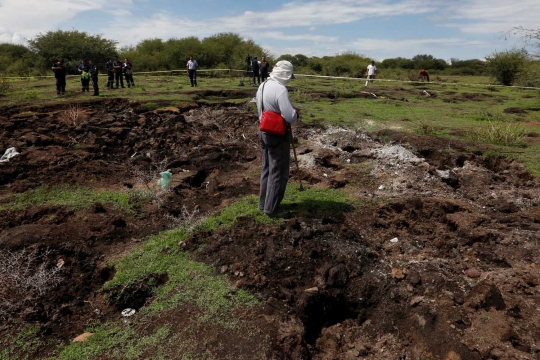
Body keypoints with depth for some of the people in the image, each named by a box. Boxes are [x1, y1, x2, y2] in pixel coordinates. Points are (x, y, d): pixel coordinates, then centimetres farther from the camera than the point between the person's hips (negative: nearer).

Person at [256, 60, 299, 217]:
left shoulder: (262, 86, 8)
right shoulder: (280, 89, -21)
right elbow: (290, 117, -26)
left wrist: (290, 110, 10)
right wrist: (296, 113, -3)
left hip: (264, 132, 9)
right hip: (278, 135, -9)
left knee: (267, 169, 19)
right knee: (278, 172, 3)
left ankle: (263, 202, 30)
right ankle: (272, 208, 11)